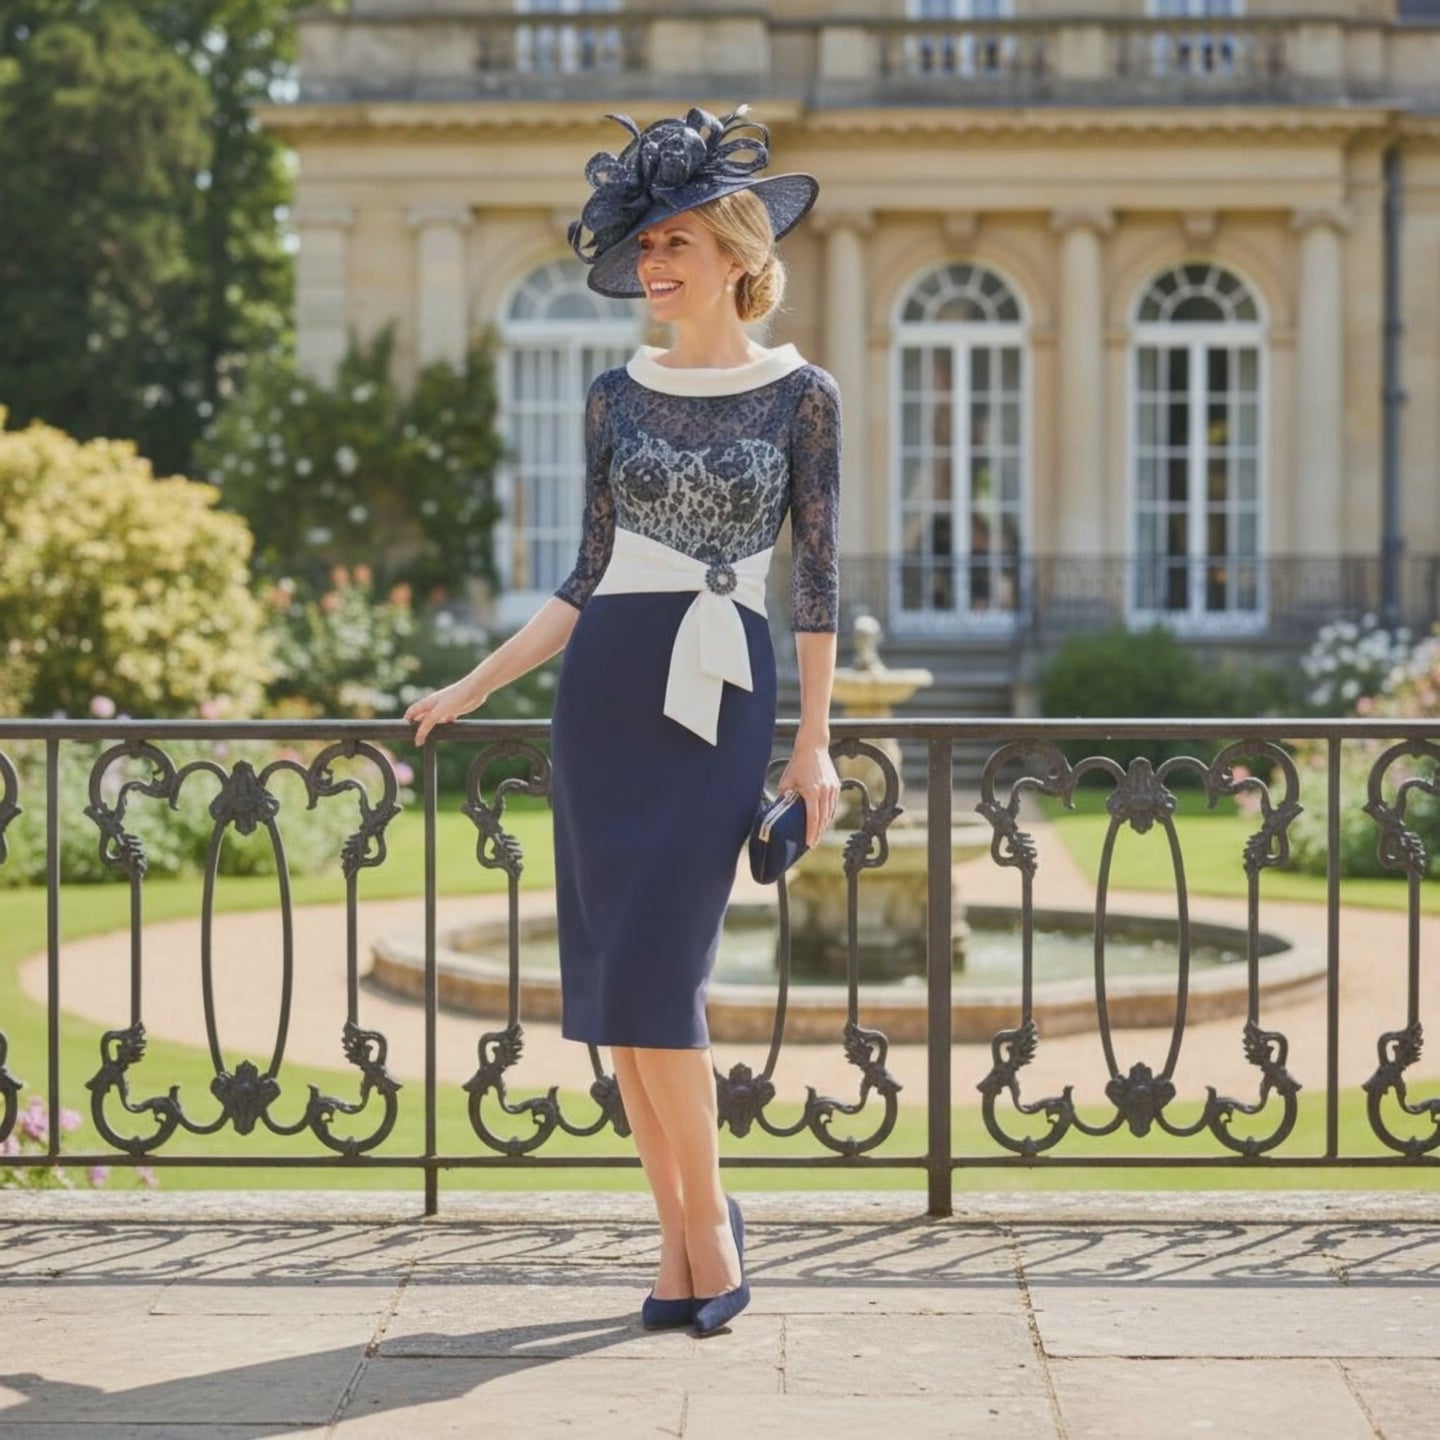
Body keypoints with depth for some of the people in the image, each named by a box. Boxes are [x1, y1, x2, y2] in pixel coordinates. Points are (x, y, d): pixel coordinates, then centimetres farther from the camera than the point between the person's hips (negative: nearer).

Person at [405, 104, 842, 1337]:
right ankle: (680, 1237, 13)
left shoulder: (801, 394, 1)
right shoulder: (617, 395, 8)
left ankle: (709, 1214, 5)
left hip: (721, 699, -4)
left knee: (654, 974, -13)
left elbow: (819, 579, 0)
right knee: (616, 978, 2)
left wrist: (815, 745, -4)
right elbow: (588, 580, 12)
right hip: (607, 692, 4)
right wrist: (474, 687, 9)